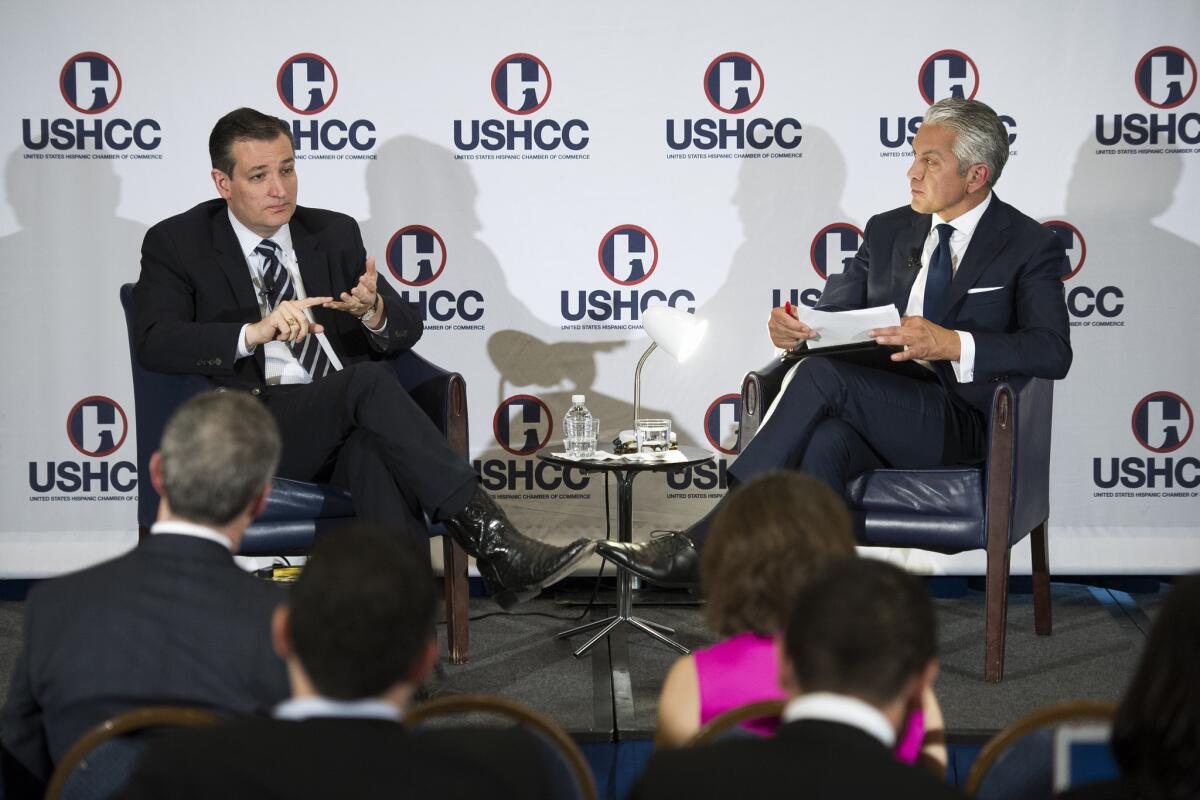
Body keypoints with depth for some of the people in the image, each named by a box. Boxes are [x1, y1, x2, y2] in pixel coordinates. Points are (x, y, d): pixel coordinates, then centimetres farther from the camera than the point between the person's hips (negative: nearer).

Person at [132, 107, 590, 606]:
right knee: (369, 381, -32)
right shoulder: (178, 243, 7)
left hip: (348, 424, 3)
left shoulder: (335, 234, 19)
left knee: (373, 450, -37)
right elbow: (154, 342, -10)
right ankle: (494, 546, -37)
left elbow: (407, 328, 13)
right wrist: (254, 332, -26)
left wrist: (373, 312, -12)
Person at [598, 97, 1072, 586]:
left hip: (958, 423, -4)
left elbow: (1053, 352, -12)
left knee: (820, 375, -28)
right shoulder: (888, 231, 20)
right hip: (876, 409, 5)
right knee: (826, 443, -34)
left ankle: (704, 543, -28)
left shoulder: (1030, 247, 2)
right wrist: (792, 328, -7)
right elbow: (832, 315, 19)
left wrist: (953, 344, -27)